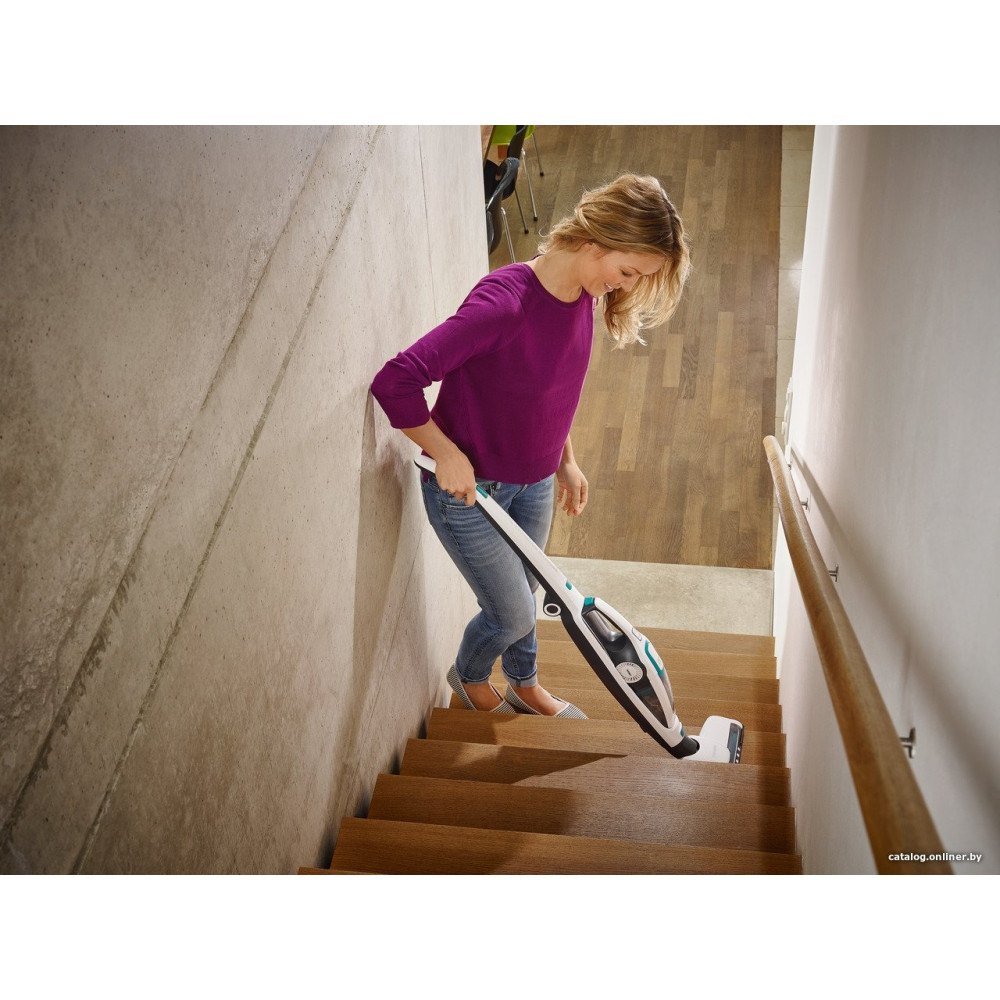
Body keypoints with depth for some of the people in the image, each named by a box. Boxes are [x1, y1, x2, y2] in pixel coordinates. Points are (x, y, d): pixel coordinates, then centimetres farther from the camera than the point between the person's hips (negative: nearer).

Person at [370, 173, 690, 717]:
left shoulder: (584, 295, -7)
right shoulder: (504, 301, -34)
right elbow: (395, 381, -34)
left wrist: (566, 461, 14)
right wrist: (447, 455, -26)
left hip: (534, 482, 7)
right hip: (467, 487, -7)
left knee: (524, 595, 25)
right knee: (513, 615, 8)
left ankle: (525, 686, 53)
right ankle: (468, 677, 42)